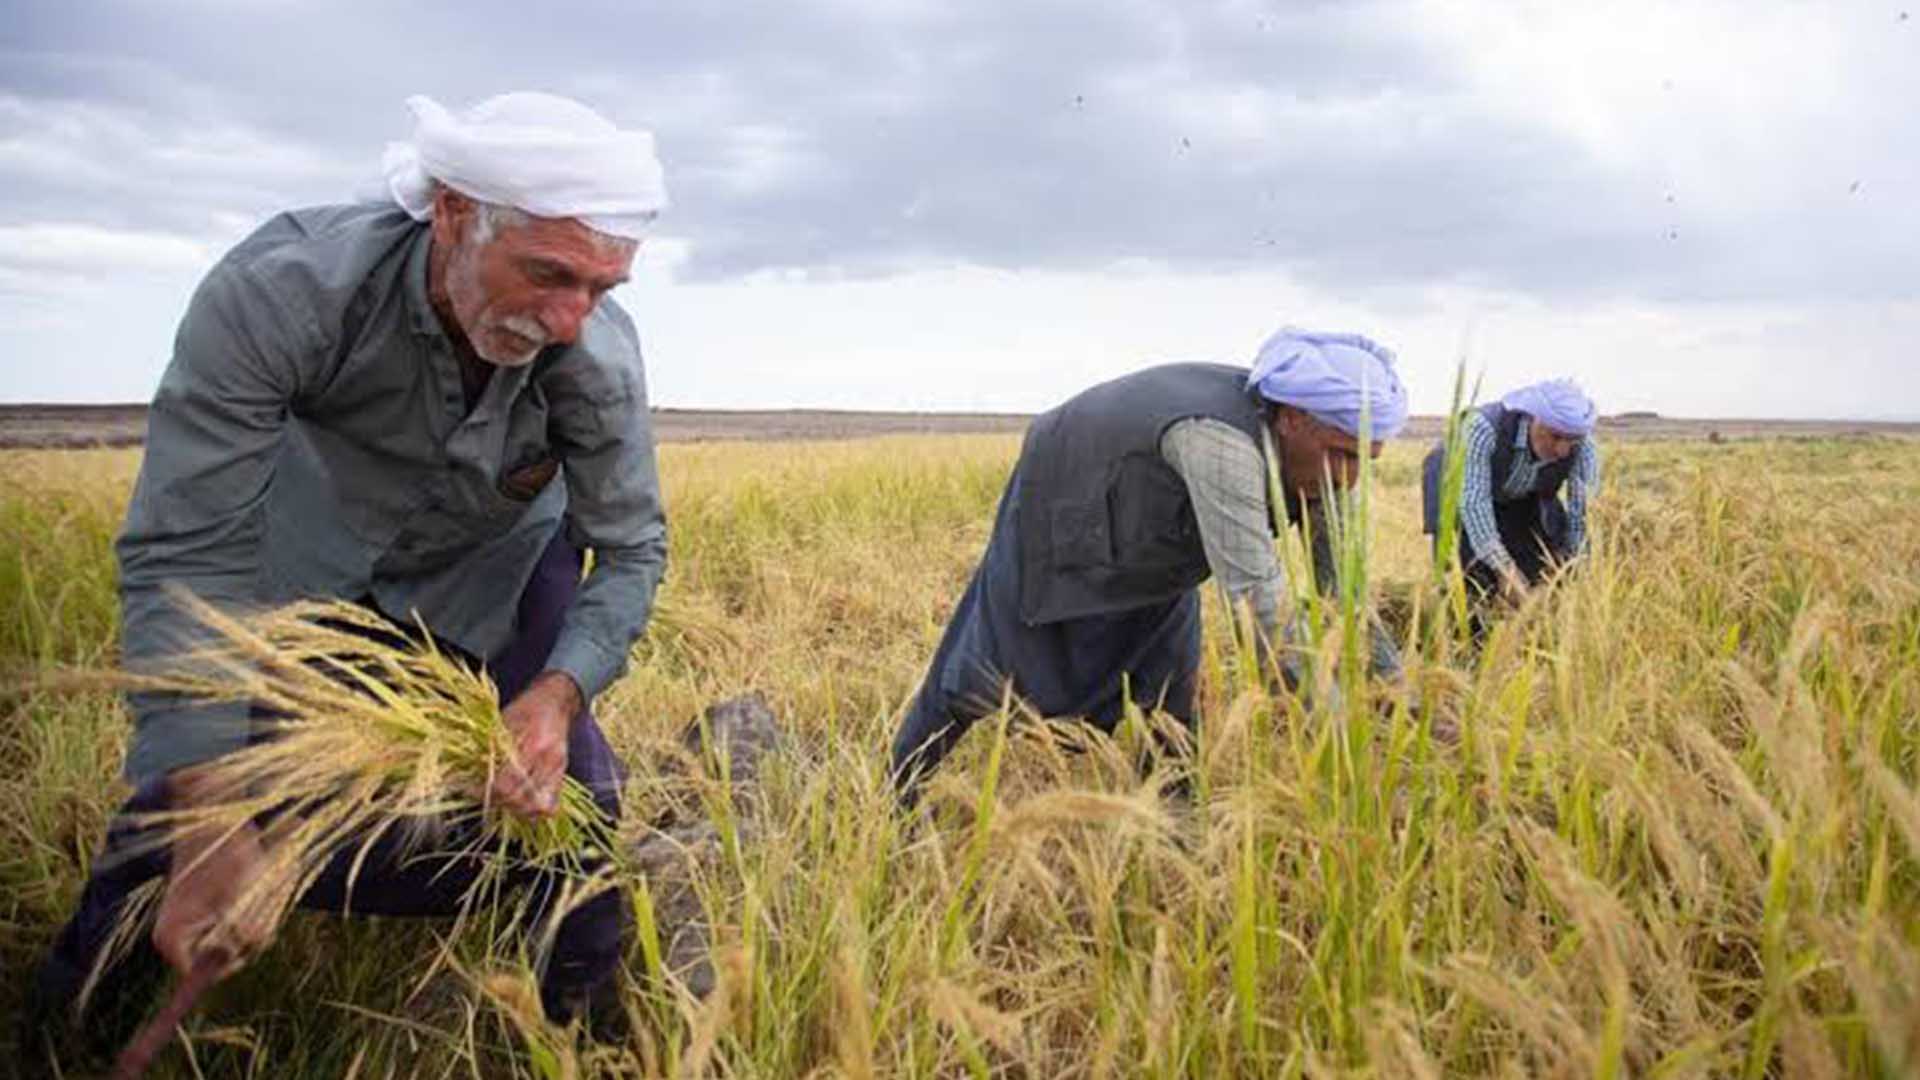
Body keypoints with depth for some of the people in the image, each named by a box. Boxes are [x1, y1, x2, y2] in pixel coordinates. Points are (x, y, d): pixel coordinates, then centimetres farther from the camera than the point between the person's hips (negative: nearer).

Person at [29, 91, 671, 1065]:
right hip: (313, 555, 0)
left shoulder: (601, 354, -33)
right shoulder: (275, 290, -38)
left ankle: (588, 1021, 19)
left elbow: (632, 549, -20)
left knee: (557, 789, -9)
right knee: (198, 774, -1)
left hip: (496, 569, 1)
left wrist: (558, 693, -41)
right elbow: (187, 550, -34)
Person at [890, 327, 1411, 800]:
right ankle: (899, 794, 28)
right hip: (1059, 521, -7)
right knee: (984, 671, 6)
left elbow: (1343, 583, -11)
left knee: (1169, 683, 4)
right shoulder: (1220, 443, -44)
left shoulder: (1316, 456, -18)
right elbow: (1259, 601, -47)